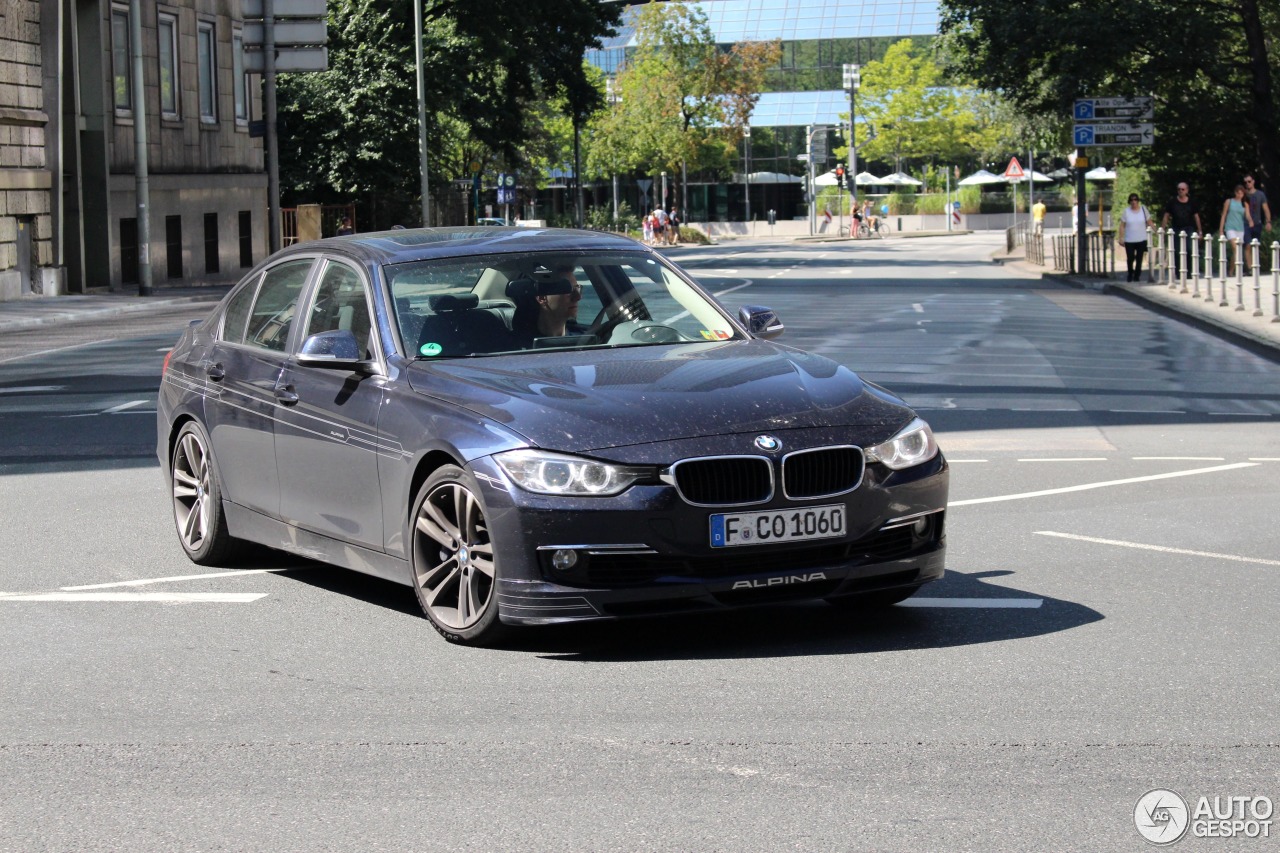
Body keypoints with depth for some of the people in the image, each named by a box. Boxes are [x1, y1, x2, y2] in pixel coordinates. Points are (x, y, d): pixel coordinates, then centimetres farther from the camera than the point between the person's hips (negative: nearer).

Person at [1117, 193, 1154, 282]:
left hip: (1141, 240, 1)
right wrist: (1120, 237, -3)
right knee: (1130, 258, -3)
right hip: (1129, 240, -1)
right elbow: (1122, 225, 2)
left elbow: (1149, 222, 7)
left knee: (1139, 259, 1)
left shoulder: (1143, 209, 3)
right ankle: (1130, 274, 19)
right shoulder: (1126, 211, 1)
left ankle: (1137, 276, 14)